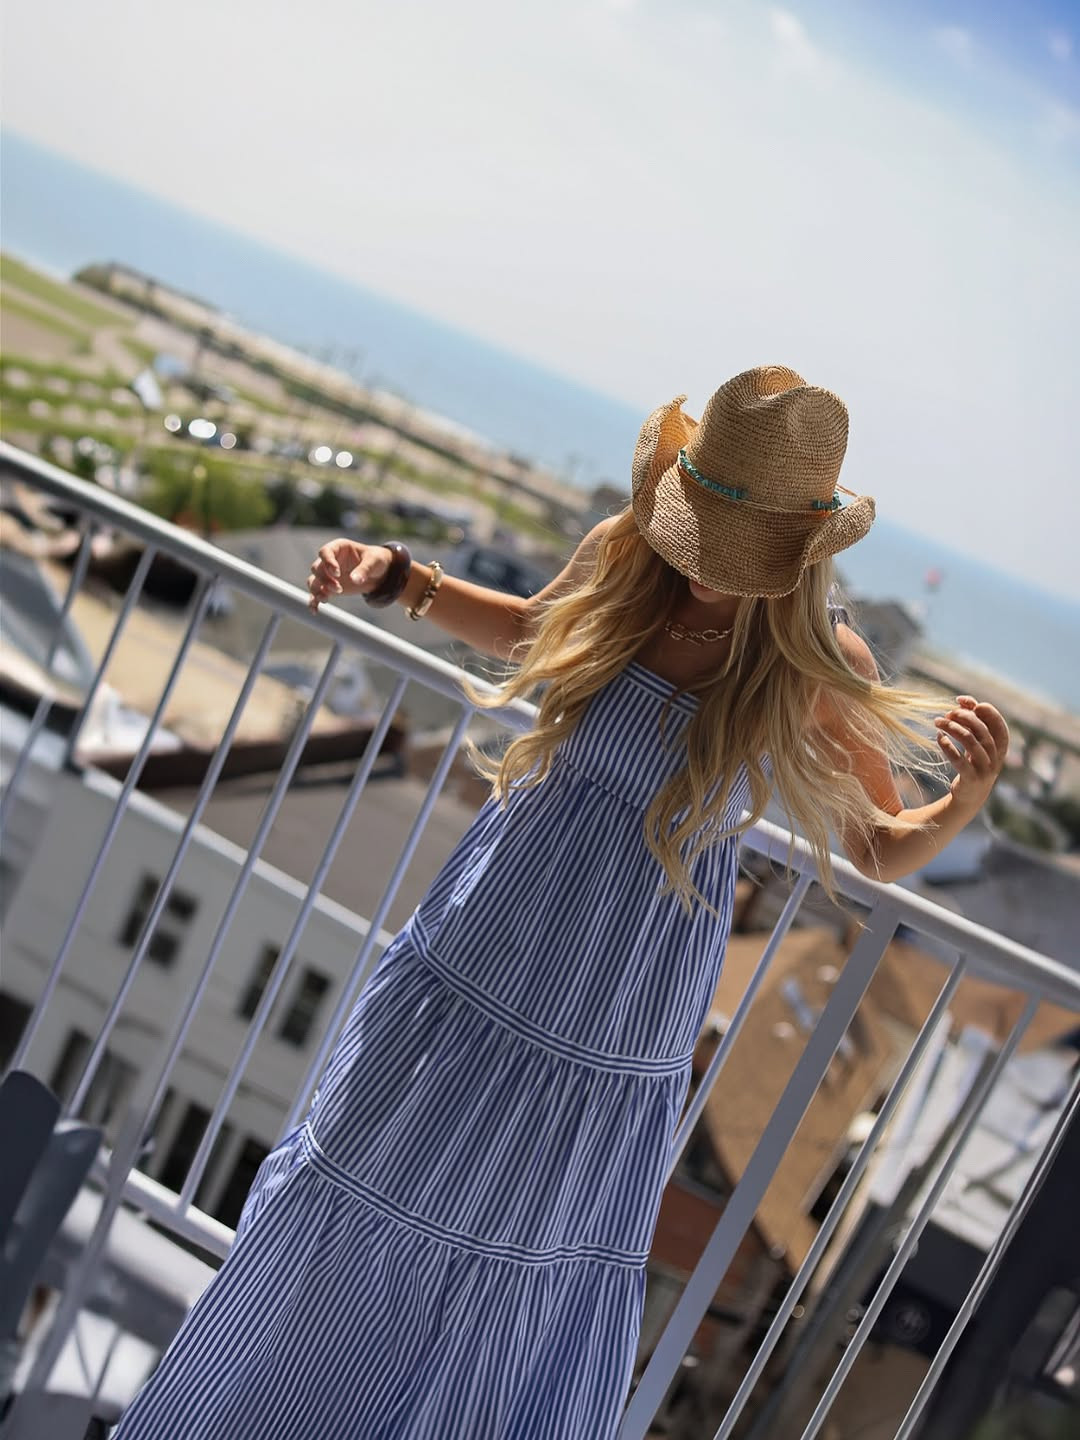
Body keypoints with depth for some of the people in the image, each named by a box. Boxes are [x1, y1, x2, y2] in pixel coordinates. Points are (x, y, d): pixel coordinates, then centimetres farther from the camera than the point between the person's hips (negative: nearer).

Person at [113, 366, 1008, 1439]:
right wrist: (397, 577, 1)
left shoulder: (821, 666, -17)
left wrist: (968, 798, -25)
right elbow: (530, 632, 13)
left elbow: (881, 851, -5)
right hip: (482, 953, 3)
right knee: (362, 1197, 18)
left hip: (615, 1028, -3)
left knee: (544, 1274, 14)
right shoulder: (620, 556, -10)